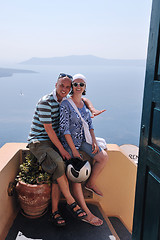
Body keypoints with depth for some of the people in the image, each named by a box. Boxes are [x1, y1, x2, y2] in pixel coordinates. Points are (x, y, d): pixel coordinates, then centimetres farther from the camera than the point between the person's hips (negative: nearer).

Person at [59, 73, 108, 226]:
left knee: (103, 157, -4)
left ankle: (91, 183, 19)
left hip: (83, 139, 7)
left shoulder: (85, 103, 6)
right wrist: (74, 150, -20)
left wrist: (94, 141, -1)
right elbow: (64, 129, -19)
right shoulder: (66, 104, -16)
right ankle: (85, 213, -1)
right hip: (69, 141, -7)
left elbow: (89, 123, 11)